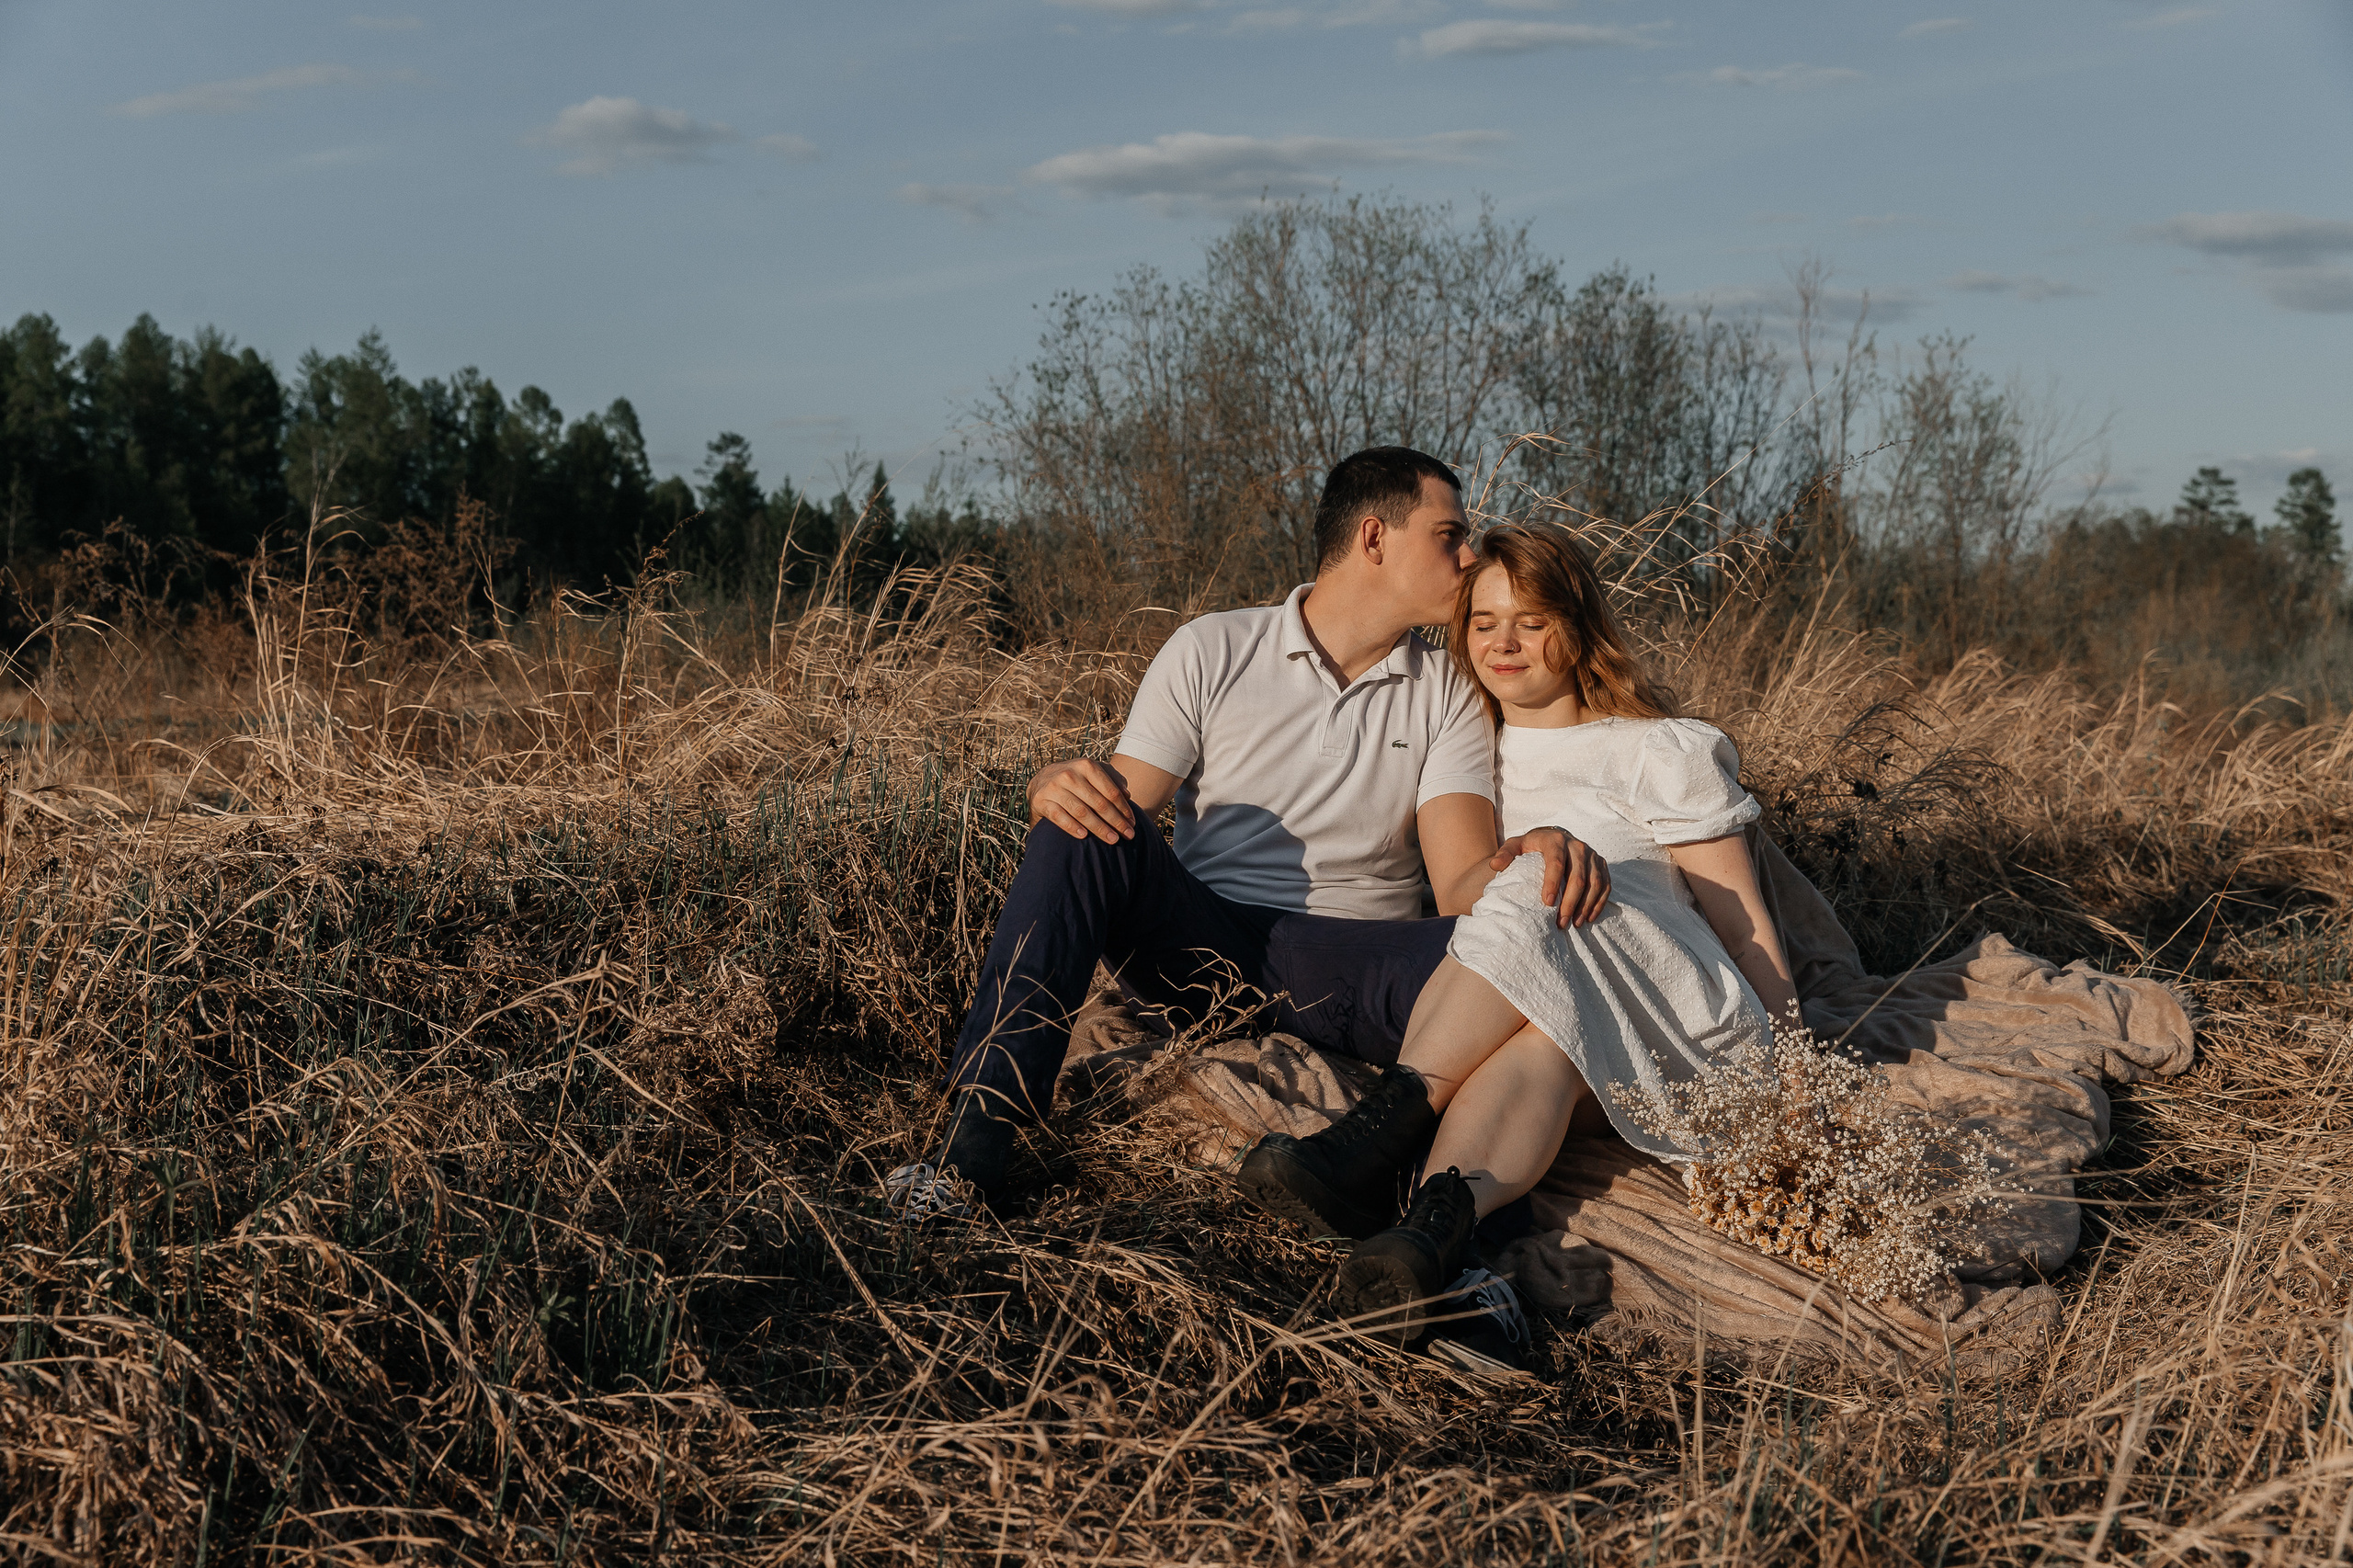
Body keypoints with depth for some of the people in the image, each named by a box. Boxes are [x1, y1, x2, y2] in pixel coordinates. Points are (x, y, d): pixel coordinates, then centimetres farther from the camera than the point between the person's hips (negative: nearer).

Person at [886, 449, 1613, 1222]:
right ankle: (977, 1135, -32)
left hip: (1346, 970, 0)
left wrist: (1532, 858, -30)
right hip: (1197, 948, 0)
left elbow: (1464, 882, -6)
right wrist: (1056, 788, -26)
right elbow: (1119, 808, -1)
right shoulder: (1213, 651, 5)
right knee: (1086, 819, -27)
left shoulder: (1451, 698, 8)